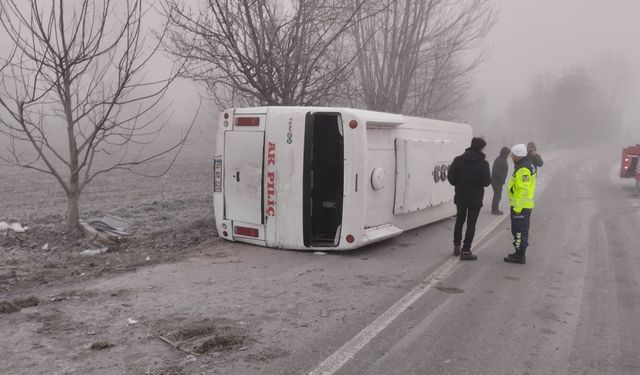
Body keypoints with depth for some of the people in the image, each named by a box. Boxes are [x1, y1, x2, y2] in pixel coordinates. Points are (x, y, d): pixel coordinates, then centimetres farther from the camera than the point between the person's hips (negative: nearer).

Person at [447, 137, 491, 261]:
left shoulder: (458, 160, -5)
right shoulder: (483, 163, -13)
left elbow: (451, 177, -6)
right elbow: (486, 182, -16)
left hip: (460, 196, 3)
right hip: (475, 198, -3)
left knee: (459, 221, 20)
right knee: (471, 224, 4)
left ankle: (456, 246, 26)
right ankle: (465, 251, 3)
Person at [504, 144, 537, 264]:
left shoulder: (523, 169, -20)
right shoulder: (527, 165, 14)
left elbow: (524, 190, -25)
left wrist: (517, 207, -23)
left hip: (521, 206, -11)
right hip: (525, 205, 11)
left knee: (519, 231, -4)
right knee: (521, 230, 18)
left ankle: (519, 256, 2)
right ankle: (520, 253, 28)